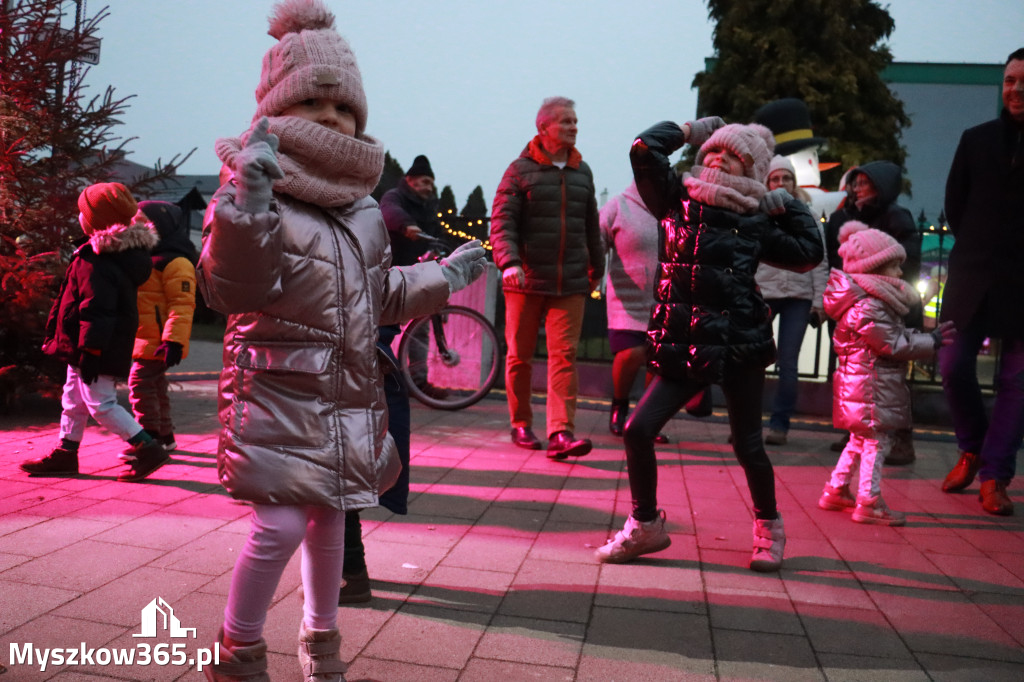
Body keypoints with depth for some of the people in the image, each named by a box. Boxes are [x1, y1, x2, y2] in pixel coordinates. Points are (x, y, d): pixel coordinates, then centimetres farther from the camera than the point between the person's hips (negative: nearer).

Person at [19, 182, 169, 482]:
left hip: (94, 350, -10)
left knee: (101, 404, -4)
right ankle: (65, 453, 31)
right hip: (97, 348, 10)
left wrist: (90, 351, -23)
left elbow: (96, 312, -27)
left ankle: (147, 449, 0)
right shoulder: (122, 253, 8)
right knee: (73, 400, 19)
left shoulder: (94, 263, -24)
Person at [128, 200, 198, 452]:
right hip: (146, 338, 10)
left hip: (158, 341, -10)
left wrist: (174, 340, -30)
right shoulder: (148, 260, 17)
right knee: (155, 385, 16)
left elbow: (182, 304, -23)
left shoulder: (175, 263, -15)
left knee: (140, 383, -11)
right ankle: (165, 436, 27)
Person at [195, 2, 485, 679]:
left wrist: (444, 276, 18)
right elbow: (231, 289, -27)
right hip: (278, 390, -6)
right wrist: (246, 206, -40)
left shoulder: (365, 209, 11)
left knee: (329, 519, 16)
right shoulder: (257, 195, -13)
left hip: (349, 395, 7)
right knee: (280, 524, -9)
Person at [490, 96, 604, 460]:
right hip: (527, 281, -3)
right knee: (519, 356, 6)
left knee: (564, 355, -6)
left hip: (570, 283, 3)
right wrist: (509, 262, -21)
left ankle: (561, 433, -9)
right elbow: (502, 221, -6)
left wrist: (597, 267, 25)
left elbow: (591, 225, 22)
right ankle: (521, 424, 21)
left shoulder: (582, 172, 15)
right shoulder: (521, 169, 1)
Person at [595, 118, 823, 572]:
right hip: (683, 349, 1)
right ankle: (645, 525, 15)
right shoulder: (678, 200, 7)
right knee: (638, 430, -6)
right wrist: (691, 131, 11)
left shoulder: (755, 223, 6)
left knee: (747, 445, 6)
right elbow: (644, 150, -2)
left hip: (740, 348, -1)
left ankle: (768, 527, 33)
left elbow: (809, 255, 13)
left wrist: (788, 206, 12)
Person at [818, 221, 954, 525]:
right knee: (876, 440, -4)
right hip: (872, 386, -11)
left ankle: (836, 491, 25)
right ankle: (869, 503, 3)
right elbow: (893, 345, -19)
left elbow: (897, 336, 17)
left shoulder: (873, 301, 13)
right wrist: (932, 342, -11)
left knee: (860, 439, 18)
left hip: (859, 383, 11)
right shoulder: (868, 307, -21)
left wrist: (925, 338, 6)